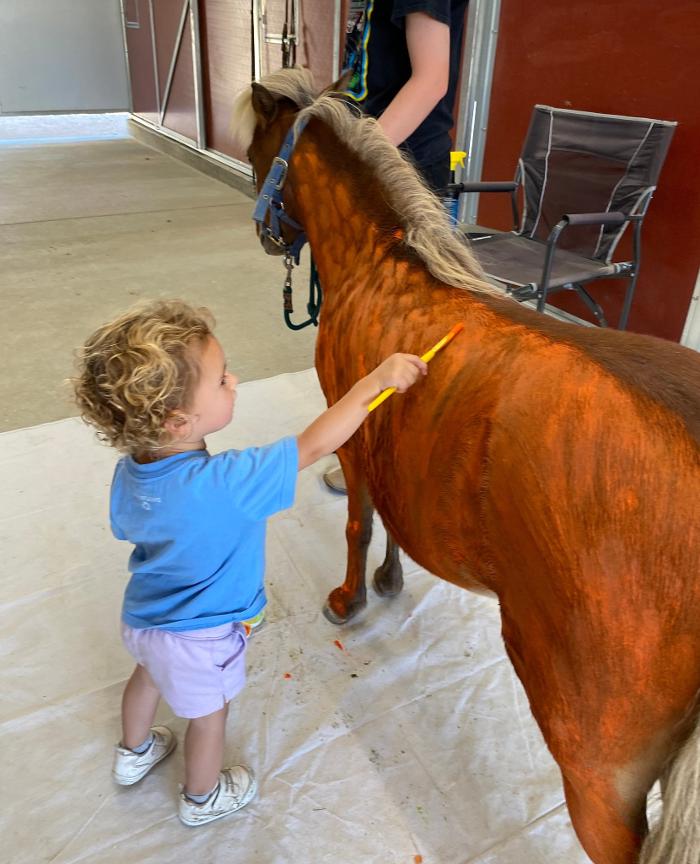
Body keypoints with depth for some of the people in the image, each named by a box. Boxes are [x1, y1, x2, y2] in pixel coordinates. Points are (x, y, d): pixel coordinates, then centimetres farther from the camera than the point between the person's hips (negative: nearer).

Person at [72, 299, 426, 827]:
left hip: (143, 618, 6)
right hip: (201, 639, -6)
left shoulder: (129, 471, -18)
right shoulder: (222, 486, -40)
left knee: (149, 675, 35)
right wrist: (377, 381, -30)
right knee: (208, 713, 23)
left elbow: (127, 530, 0)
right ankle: (202, 798, 51)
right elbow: (314, 446, -35)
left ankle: (133, 753, 64)